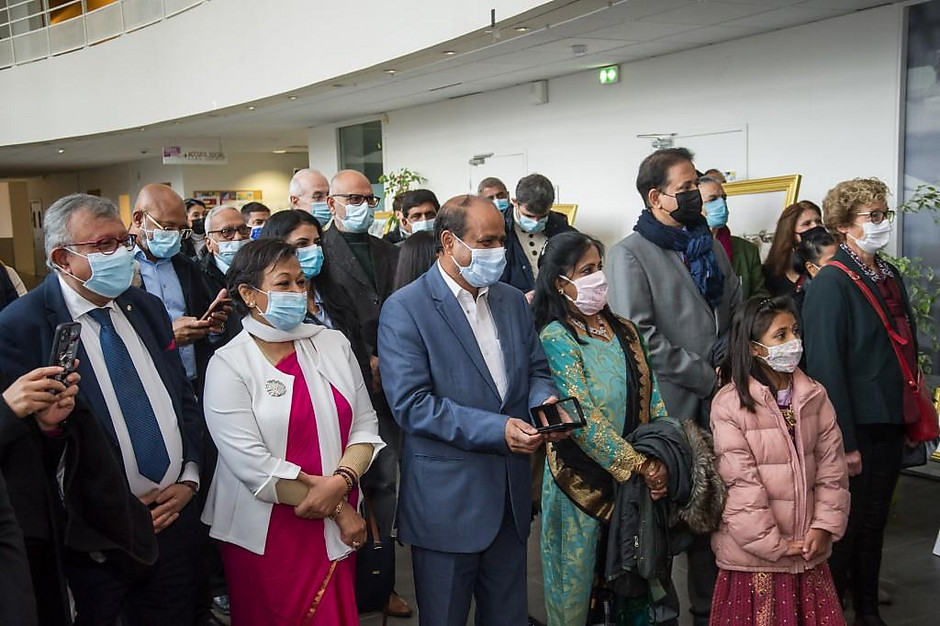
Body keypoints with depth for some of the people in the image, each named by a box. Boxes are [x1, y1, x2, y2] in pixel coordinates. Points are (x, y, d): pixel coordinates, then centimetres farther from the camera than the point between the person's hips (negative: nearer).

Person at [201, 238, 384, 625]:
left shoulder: (333, 344, 3)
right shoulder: (229, 365, -10)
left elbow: (364, 424, 2)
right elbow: (251, 463, -16)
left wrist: (341, 481, -17)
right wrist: (337, 510, -13)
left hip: (336, 533, 4)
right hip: (265, 537, -3)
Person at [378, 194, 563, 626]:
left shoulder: (513, 301, 8)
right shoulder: (404, 309, -12)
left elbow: (535, 370, 14)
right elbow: (410, 403, -19)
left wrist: (544, 399, -11)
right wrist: (497, 429, -25)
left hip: (510, 493, 6)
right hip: (447, 499, -5)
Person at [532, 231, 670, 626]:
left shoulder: (623, 330, 8)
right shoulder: (556, 338, -12)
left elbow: (651, 397, 5)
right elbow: (582, 417, -20)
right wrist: (637, 464, -22)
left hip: (638, 477, 6)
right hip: (586, 482, -6)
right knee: (580, 581, 8)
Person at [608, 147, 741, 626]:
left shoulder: (710, 247, 14)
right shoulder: (630, 254, -7)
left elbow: (737, 313, 17)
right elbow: (639, 336, -15)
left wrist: (726, 364, -1)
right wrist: (704, 377, -12)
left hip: (714, 405, 6)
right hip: (665, 407, -5)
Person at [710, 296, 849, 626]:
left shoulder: (814, 395, 3)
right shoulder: (729, 404, -15)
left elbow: (831, 464, 5)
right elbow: (740, 483, -15)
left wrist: (825, 526, -4)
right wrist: (774, 545, -12)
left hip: (810, 550, 5)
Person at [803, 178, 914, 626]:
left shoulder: (890, 277, 9)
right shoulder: (831, 283, -16)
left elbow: (907, 346, 16)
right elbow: (826, 366, -20)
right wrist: (844, 442, -21)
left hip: (891, 423, 8)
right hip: (856, 428, -8)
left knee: (874, 523, 19)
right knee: (845, 526, 5)